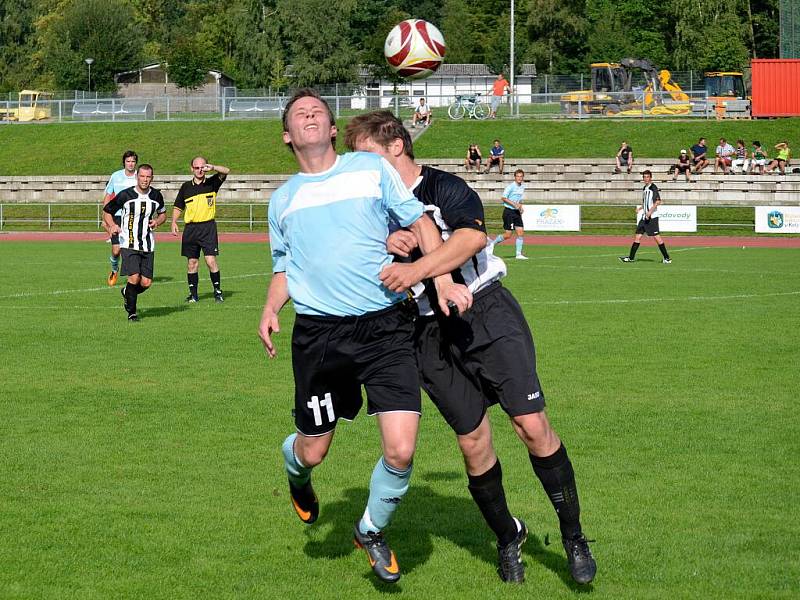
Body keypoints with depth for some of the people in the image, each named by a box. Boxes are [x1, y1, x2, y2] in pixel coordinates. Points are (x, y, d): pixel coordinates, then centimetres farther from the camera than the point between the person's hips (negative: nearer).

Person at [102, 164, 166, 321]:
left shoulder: (156, 196, 5)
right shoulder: (125, 195, -7)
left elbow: (163, 213, 24)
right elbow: (106, 211, 4)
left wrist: (157, 222, 1)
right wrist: (112, 225, -15)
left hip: (148, 246, 4)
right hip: (129, 245, -4)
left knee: (146, 283, -2)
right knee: (134, 277, -17)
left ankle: (127, 293, 31)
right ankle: (131, 312, 2)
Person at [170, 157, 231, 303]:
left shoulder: (212, 183, 3)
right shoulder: (186, 187, 9)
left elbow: (226, 171, -12)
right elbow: (178, 207, 17)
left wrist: (213, 167, -29)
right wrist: (174, 223, 3)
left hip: (208, 227, -3)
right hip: (191, 228, 3)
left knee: (211, 261, -10)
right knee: (192, 262, 6)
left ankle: (218, 291, 3)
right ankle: (193, 293, 15)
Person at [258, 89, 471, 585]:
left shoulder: (372, 168, 7)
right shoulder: (283, 200, 15)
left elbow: (420, 223, 8)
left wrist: (443, 279, -6)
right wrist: (271, 309, 3)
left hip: (386, 325, -1)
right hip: (319, 333, 2)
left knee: (401, 452, -10)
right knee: (313, 449, 6)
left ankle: (372, 531, 18)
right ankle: (296, 470, 46)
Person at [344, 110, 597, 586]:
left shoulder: (445, 187, -7)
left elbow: (473, 235, -25)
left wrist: (416, 268, -34)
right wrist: (387, 243, -19)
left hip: (486, 313, -4)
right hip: (431, 335, 4)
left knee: (533, 426, -11)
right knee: (473, 442, 2)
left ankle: (573, 534, 4)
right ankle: (508, 536, 23)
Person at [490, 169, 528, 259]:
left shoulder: (522, 186, 10)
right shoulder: (511, 186, -13)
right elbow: (504, 197, -15)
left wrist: (520, 206, 7)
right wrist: (514, 204, -20)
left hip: (517, 212, 7)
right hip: (508, 212, -7)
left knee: (521, 232, -1)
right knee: (507, 235, -6)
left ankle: (519, 254, 5)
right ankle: (492, 244, 15)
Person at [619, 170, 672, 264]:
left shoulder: (653, 187, -9)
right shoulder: (644, 189, 17)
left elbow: (658, 201, -19)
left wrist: (650, 211, -25)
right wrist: (640, 208, 14)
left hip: (652, 217, -8)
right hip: (644, 216, 8)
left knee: (656, 237, -9)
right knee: (638, 236, 7)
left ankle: (667, 258, -3)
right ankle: (631, 257, 10)